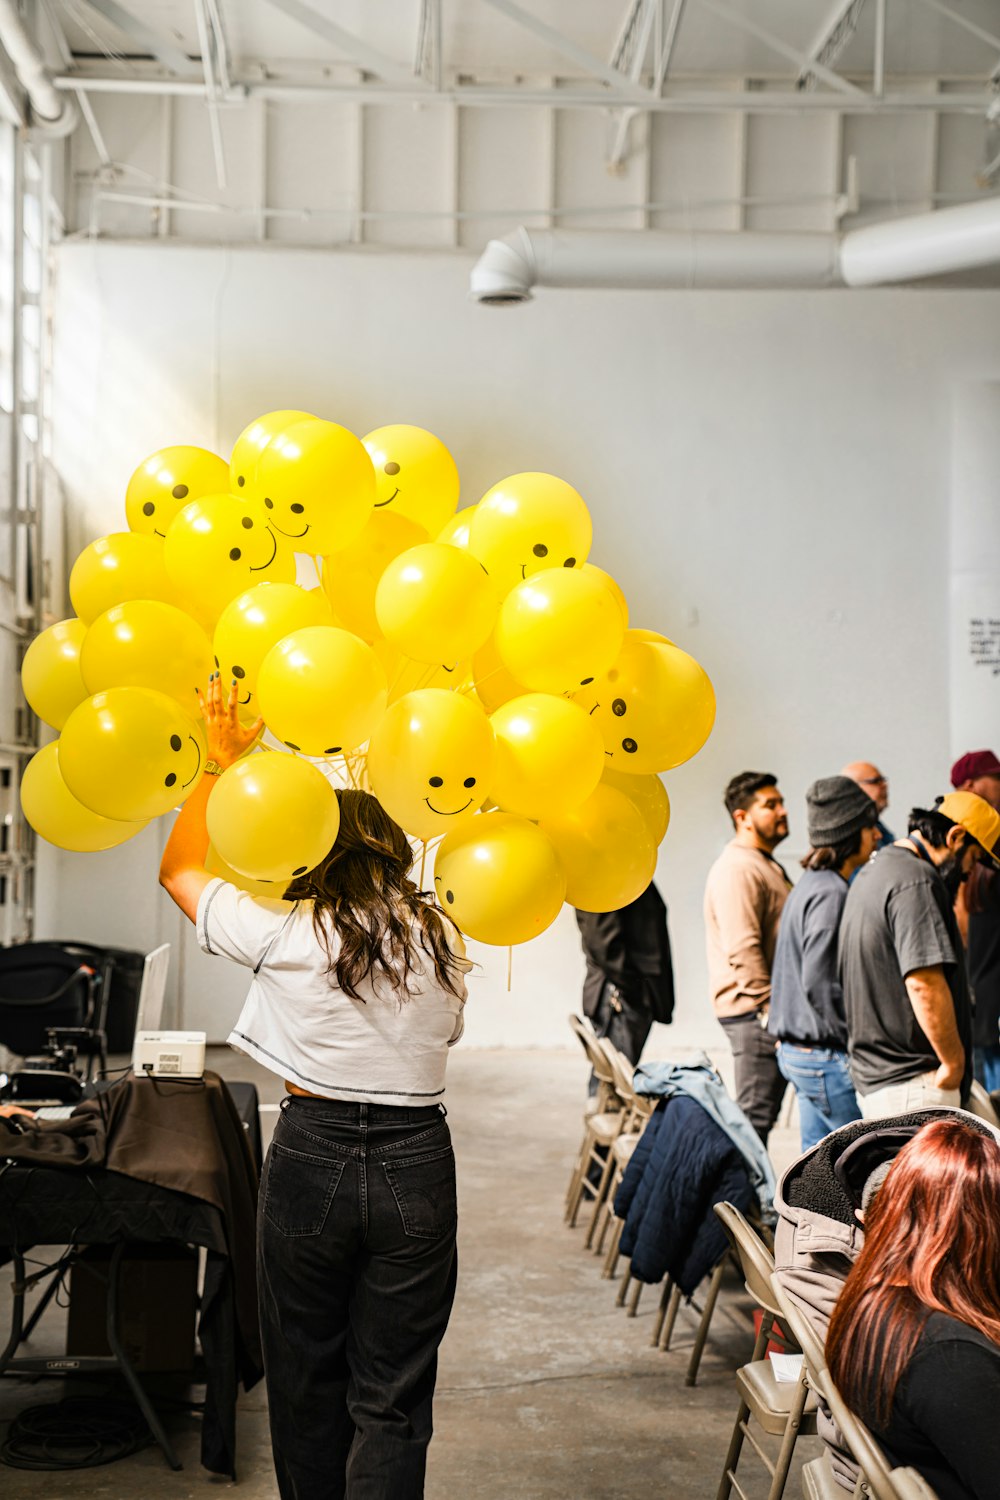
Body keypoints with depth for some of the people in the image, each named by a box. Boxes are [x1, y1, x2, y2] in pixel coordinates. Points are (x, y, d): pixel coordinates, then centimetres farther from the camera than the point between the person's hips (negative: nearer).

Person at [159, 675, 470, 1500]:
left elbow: (180, 869, 7)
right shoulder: (441, 938, 0)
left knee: (308, 1378, 17)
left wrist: (221, 758, 10)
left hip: (311, 1154, -1)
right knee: (392, 1400, 6)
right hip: (416, 1161, 2)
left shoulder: (283, 933, -8)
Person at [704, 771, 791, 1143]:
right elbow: (742, 949, -22)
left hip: (769, 1009, 10)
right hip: (753, 1011, -10)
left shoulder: (766, 865, 21)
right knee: (755, 1116, -9)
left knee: (760, 1114, 12)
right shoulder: (737, 869, -13)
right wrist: (771, 1008, -23)